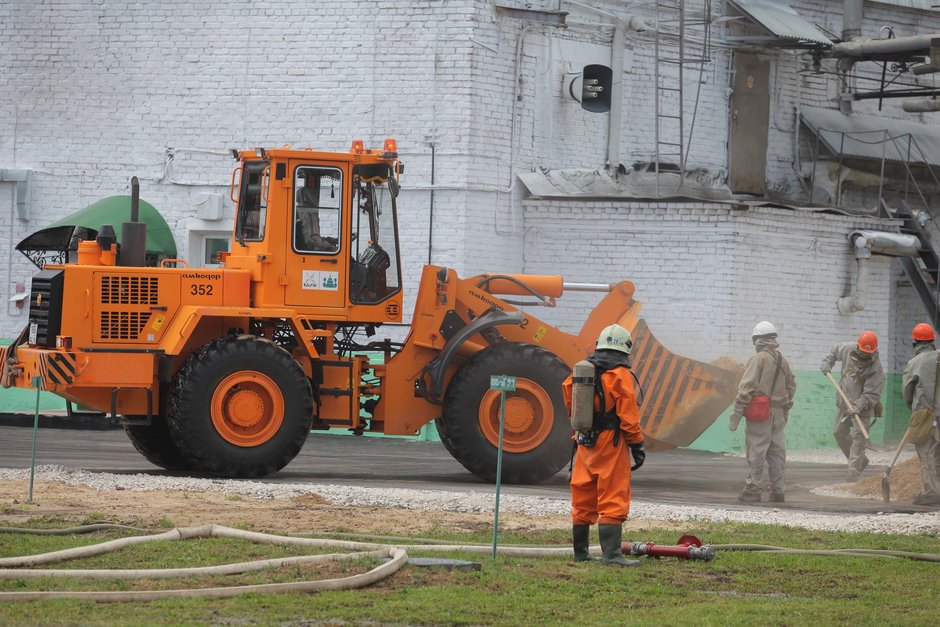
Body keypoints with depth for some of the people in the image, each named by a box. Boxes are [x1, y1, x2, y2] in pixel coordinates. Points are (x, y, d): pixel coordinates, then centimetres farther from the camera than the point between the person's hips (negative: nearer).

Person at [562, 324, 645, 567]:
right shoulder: (620, 374, -10)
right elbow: (628, 413, -12)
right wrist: (637, 445, -7)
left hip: (586, 444, 7)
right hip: (611, 442, -7)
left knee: (583, 500, 14)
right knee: (613, 500, -7)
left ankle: (580, 552, 22)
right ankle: (612, 553, -13)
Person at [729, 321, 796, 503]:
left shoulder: (758, 359, -10)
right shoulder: (782, 362, 11)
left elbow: (746, 387, -15)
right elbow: (791, 387, 17)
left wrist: (736, 414, -14)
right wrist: (786, 410, 24)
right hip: (778, 413, 6)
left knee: (756, 452, -4)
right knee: (776, 452, 11)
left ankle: (752, 490, -5)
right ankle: (778, 491, 12)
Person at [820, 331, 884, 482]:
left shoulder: (875, 368, -22)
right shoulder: (847, 349, -5)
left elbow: (871, 394, -25)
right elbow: (835, 351, 20)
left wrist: (859, 406, -39)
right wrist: (826, 363, 5)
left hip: (861, 407, -7)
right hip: (843, 402, 7)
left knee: (858, 438, -13)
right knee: (839, 432, 17)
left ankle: (854, 473, -16)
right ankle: (861, 460, 33)